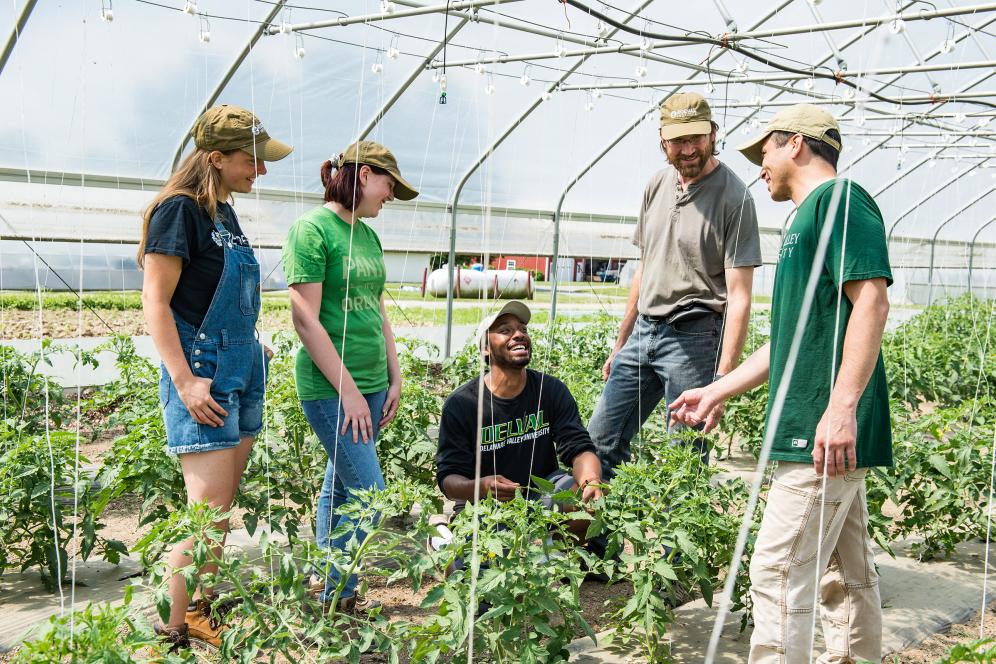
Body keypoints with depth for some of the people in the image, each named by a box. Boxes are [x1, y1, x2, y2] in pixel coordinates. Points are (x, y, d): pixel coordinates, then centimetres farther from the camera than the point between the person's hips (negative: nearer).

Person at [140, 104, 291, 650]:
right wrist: (184, 382, -20)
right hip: (202, 377, -9)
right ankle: (172, 632, 5)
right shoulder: (180, 209, -12)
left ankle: (202, 606, 26)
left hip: (241, 373, 9)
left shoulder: (226, 214, 14)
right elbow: (155, 303, -15)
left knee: (224, 508, 13)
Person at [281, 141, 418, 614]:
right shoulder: (312, 229, -11)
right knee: (369, 491, -8)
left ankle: (326, 587, 28)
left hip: (372, 383, 8)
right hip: (331, 387, -8)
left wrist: (394, 379, 14)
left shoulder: (368, 235, 13)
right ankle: (337, 596, 9)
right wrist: (349, 392, -16)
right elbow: (306, 320, -15)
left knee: (340, 484, 15)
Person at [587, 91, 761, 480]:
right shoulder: (657, 186, 10)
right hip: (643, 331, 7)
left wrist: (723, 379, -22)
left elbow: (738, 296, -15)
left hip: (694, 338, -7)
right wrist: (620, 343, 19)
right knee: (600, 440, 10)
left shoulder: (733, 197, -12)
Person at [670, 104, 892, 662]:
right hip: (828, 437, 10)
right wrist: (719, 391, 28)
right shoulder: (810, 216, 24)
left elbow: (872, 300, -19)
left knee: (779, 574, -8)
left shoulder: (839, 197, -6)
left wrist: (842, 404, -27)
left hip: (824, 430, -10)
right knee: (845, 575, 14)